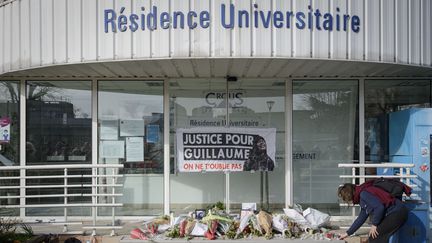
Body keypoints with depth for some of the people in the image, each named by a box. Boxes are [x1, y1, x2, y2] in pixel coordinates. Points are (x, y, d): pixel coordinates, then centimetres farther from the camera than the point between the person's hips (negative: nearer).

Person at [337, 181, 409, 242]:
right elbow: (361, 219, 29)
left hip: (397, 212, -10)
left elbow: (379, 207, -23)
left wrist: (374, 224, -10)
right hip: (396, 213, 10)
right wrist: (348, 233, 34)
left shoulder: (364, 193, -13)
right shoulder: (362, 199, 19)